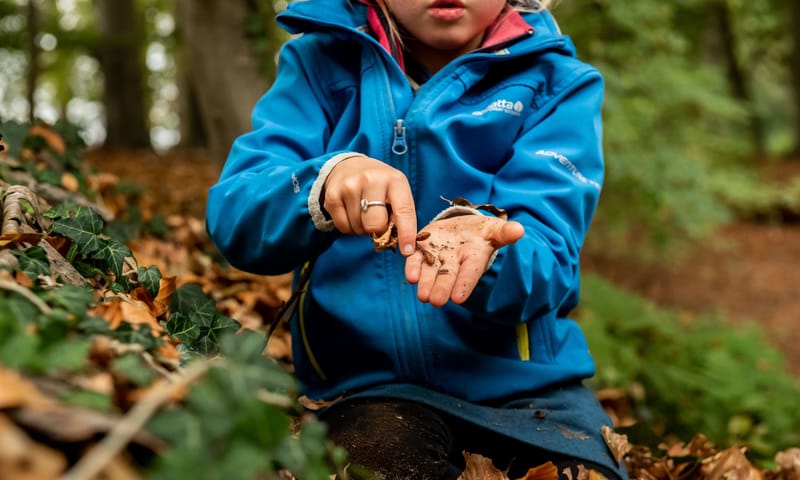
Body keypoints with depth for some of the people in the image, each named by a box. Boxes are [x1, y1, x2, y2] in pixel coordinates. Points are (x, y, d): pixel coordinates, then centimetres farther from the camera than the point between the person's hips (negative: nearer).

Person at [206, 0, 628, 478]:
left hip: (524, 378, 1)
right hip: (369, 378, 0)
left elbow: (547, 260, -11)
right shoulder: (322, 61, 3)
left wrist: (484, 245, -35)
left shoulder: (558, 81, 1)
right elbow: (232, 219, -9)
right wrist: (324, 184, -31)